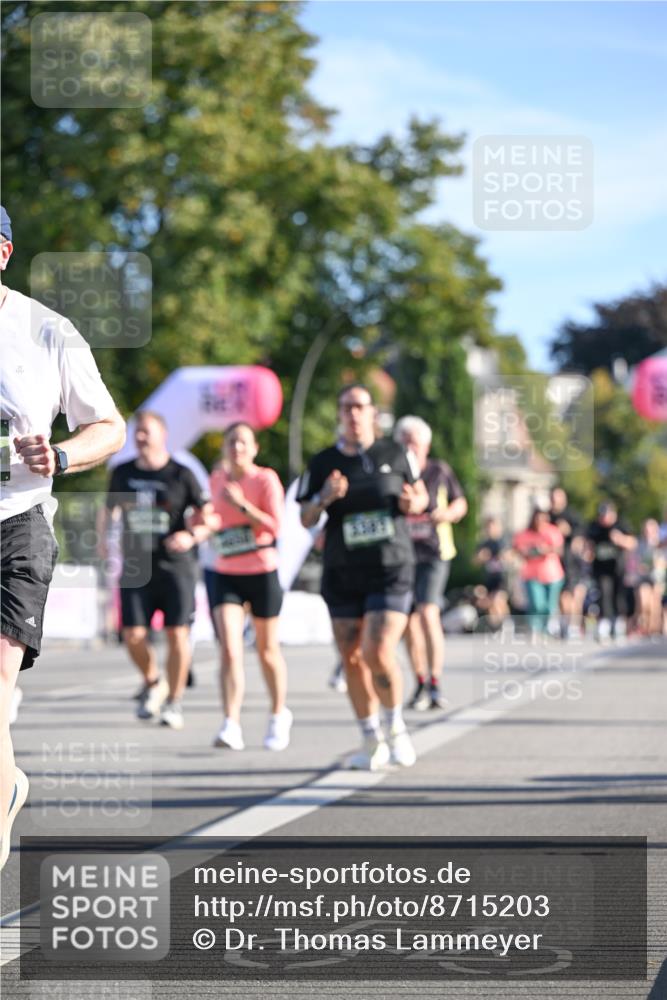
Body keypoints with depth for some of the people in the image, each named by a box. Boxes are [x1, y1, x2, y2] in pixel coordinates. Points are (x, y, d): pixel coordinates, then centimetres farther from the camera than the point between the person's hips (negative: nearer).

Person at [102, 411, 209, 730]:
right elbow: (110, 510, 24)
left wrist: (192, 535, -18)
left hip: (176, 565, -3)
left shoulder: (181, 475, -2)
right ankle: (152, 683, 23)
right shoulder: (122, 473, 9)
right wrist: (103, 536, 7)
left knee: (177, 633, -4)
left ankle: (174, 701, 10)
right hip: (135, 566, 3)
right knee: (133, 635, -6)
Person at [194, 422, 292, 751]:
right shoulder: (217, 478, 6)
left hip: (262, 573, -3)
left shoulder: (266, 479, -8)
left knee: (267, 650, 12)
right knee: (229, 651, -13)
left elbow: (275, 526, -16)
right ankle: (230, 725, -18)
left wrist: (241, 504, -24)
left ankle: (279, 715, 32)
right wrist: (208, 521, -2)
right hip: (225, 574, 3)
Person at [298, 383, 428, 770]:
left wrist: (414, 503, -10)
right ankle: (373, 742, 18)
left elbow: (421, 494, 13)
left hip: (391, 570, -2)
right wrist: (323, 498, -15)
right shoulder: (322, 463, 3)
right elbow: (306, 520, 5)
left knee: (379, 654, -16)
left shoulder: (395, 454, 2)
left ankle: (396, 726, 8)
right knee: (352, 659, 3)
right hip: (342, 575, 2)